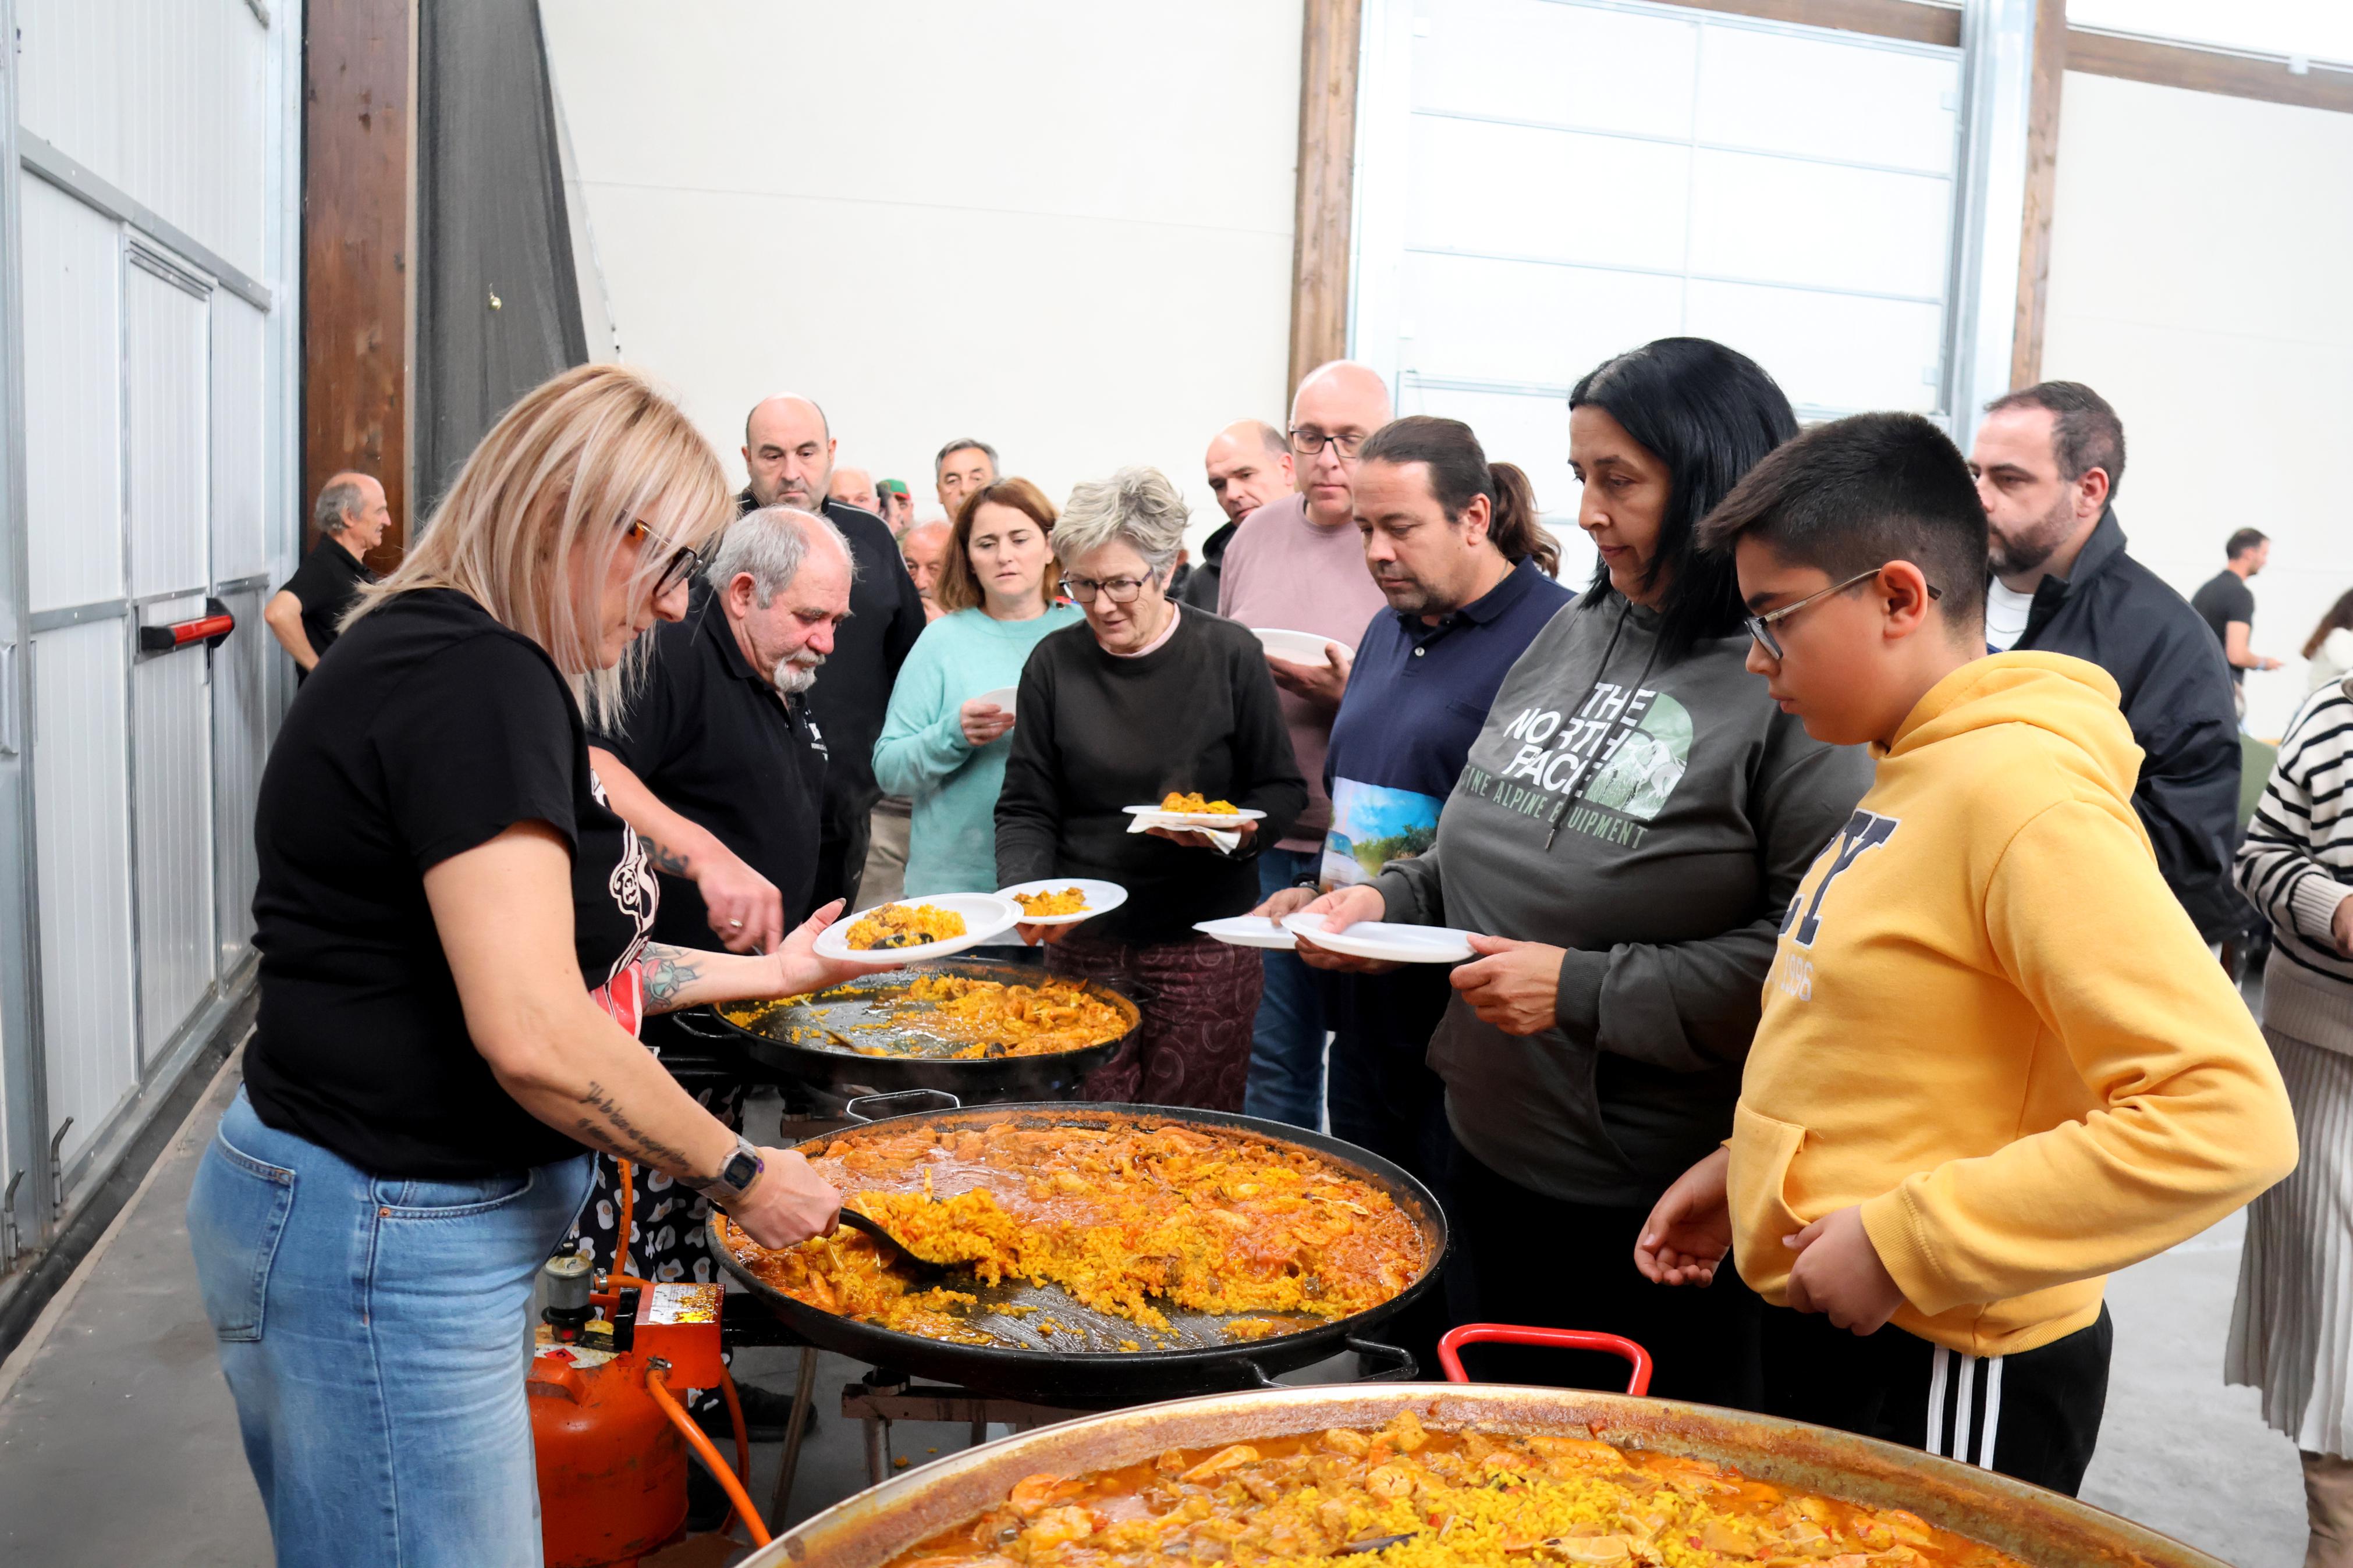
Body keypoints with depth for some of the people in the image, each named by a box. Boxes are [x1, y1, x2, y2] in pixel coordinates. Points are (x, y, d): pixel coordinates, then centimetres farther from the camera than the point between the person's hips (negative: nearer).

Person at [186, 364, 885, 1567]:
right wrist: (740, 1177, -14)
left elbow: (543, 953, 16)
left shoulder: (431, 657, 12)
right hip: (382, 1248, -10)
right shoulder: (477, 679, -21)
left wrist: (768, 971, 20)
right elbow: (536, 1038, -27)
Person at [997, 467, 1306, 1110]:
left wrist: (1236, 831, -18)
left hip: (1205, 946, -1)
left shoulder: (1228, 653, -3)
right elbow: (1026, 809, 5)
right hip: (1082, 945, 2)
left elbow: (1282, 789, 3)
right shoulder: (1054, 662, 3)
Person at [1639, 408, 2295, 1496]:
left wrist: (1908, 1245, -24)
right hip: (1831, 1330, 9)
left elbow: (2224, 1119, -28)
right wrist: (1750, 1169, 8)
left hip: (1945, 1384, -8)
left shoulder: (2021, 794, -22)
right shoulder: (1916, 775, 5)